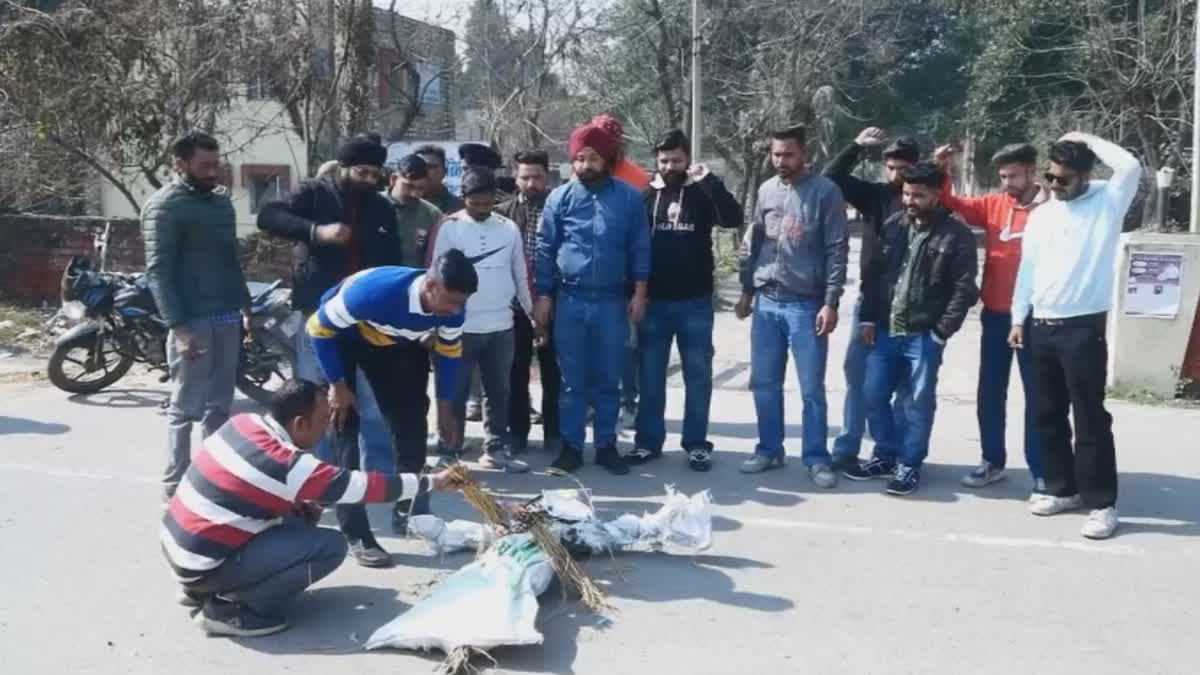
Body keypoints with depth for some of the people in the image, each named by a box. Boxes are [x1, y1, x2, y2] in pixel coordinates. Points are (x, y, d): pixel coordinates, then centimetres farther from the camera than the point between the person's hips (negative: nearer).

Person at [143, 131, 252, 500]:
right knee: (185, 408, 0)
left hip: (227, 318, 7)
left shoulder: (221, 199, 14)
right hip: (193, 321, -7)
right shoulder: (165, 205, -9)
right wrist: (178, 326, -21)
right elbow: (158, 270, -14)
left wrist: (246, 306, 18)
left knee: (219, 406, 13)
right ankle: (175, 484, 10)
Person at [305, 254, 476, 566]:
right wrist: (338, 385, -23)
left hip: (392, 342, 5)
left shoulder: (451, 308, -26)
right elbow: (319, 328, -28)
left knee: (411, 421, 3)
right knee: (346, 430, -13)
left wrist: (444, 407, 0)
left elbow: (449, 351, -4)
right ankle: (356, 536, -8)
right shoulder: (375, 292, -42)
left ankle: (410, 514, 19)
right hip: (342, 337, -5)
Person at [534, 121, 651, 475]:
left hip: (612, 301, 0)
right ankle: (571, 446, 17)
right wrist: (543, 297, 1)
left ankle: (606, 445, 20)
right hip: (569, 301, 0)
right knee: (573, 380, 7)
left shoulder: (629, 197, 0)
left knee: (608, 380, 9)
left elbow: (640, 247, 3)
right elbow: (545, 250, 4)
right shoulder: (559, 198, 0)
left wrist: (639, 292, -1)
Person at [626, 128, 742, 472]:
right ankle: (648, 440, 19)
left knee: (698, 375, 5)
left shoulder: (701, 193, 2)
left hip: (695, 302, -1)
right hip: (653, 302, 1)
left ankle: (696, 443, 14)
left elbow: (733, 218, -15)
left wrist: (708, 180, -22)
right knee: (650, 376, 8)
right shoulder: (646, 195, 3)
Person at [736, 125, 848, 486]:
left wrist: (830, 303, -11)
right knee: (764, 383, 9)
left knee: (812, 388, 2)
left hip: (807, 305, -4)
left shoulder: (825, 191, -5)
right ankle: (769, 449, 23)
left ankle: (816, 457, 13)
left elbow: (837, 250, -7)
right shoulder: (766, 191, 8)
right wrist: (746, 292, 14)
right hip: (766, 303, 4)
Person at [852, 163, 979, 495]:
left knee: (918, 403, 5)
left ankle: (909, 465, 19)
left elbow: (964, 289, -9)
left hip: (924, 336, -5)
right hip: (884, 331, 5)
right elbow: (872, 273, 9)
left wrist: (941, 332, -11)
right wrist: (868, 318, 3)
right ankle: (885, 456, 27)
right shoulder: (893, 225, 6)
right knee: (874, 396, 9)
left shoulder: (956, 235, -7)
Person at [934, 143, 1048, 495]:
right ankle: (993, 461, 26)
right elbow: (953, 205, 2)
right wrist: (942, 174, -15)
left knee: (1036, 394, 4)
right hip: (995, 315, 5)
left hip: (1033, 316, -5)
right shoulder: (993, 205, 6)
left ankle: (1041, 473, 13)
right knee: (990, 393, 12)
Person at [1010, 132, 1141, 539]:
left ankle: (1102, 503, 5)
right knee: (1047, 414, 12)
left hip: (1084, 327, -6)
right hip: (1042, 327, 6)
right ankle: (1062, 488, 25)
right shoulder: (1041, 215, 11)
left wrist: (1088, 140, -10)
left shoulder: (1107, 202, -2)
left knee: (1090, 418, -4)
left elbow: (1131, 167, -23)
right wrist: (1019, 319, 11)